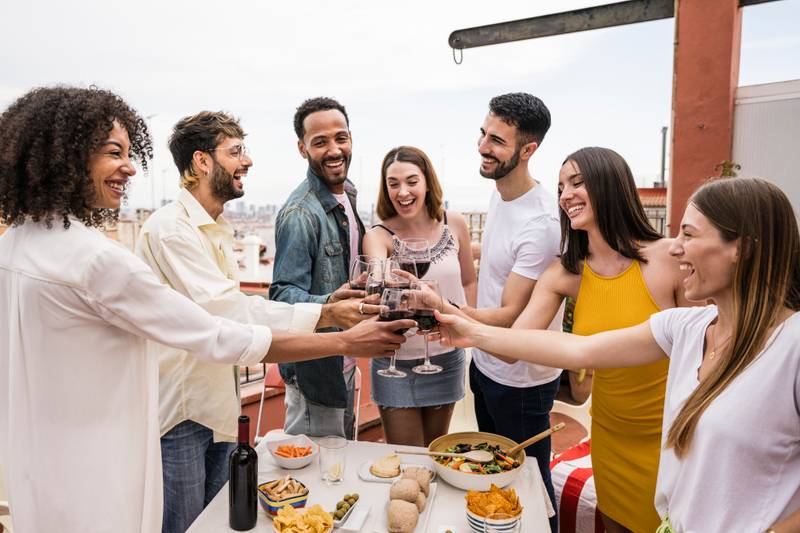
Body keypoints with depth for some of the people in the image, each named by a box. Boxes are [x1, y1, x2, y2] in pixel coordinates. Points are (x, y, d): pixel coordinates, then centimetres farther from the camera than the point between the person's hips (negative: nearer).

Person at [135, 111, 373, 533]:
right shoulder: (170, 227, -19)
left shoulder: (218, 230, 12)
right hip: (179, 411, -8)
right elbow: (225, 310, -27)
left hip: (218, 406, 8)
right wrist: (325, 316, -28)